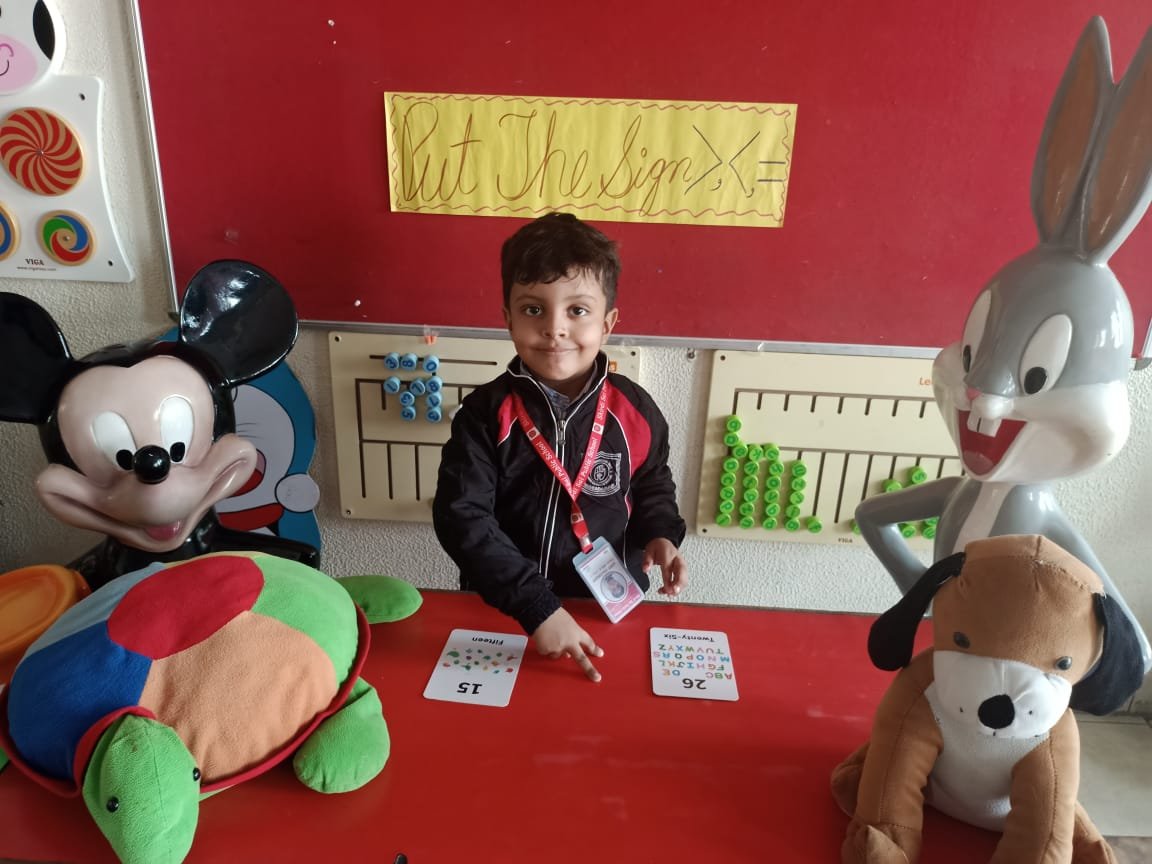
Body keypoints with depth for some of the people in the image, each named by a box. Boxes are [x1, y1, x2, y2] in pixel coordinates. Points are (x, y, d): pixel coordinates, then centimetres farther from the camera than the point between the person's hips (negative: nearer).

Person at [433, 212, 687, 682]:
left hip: (610, 605, 1)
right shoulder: (485, 414, -15)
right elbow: (461, 517, -20)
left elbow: (653, 487, 9)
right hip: (502, 609, -1)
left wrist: (660, 535, -11)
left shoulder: (634, 411, -9)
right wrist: (537, 607, -27)